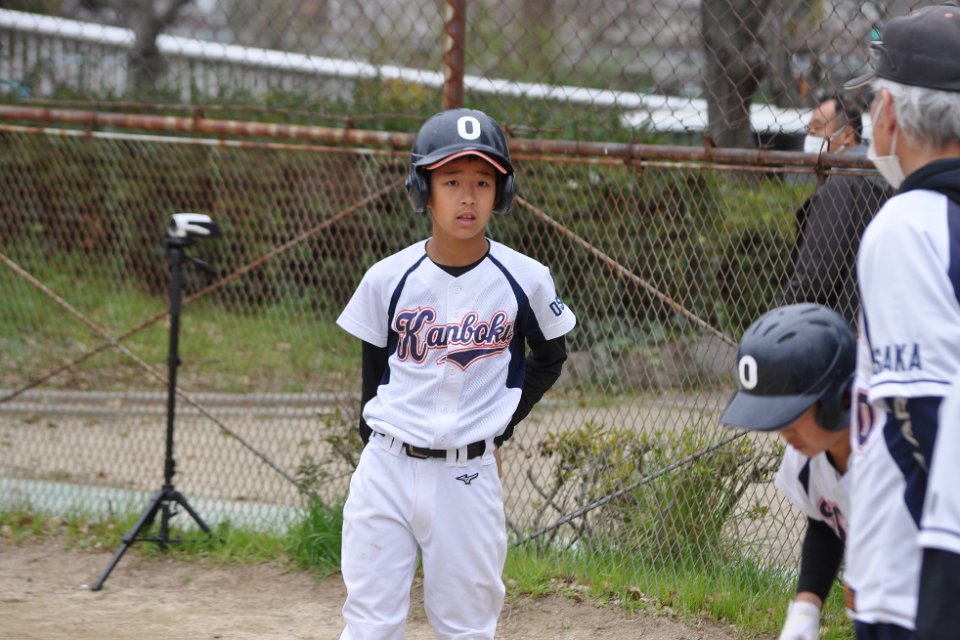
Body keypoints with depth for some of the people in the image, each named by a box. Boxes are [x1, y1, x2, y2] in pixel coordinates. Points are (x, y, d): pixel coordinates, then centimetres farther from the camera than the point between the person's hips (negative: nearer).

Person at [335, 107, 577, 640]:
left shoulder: (525, 280, -5)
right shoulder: (389, 279, -4)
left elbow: (549, 359, 12)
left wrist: (498, 430, 6)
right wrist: (381, 444, 10)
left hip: (470, 476, 0)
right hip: (387, 469, 1)